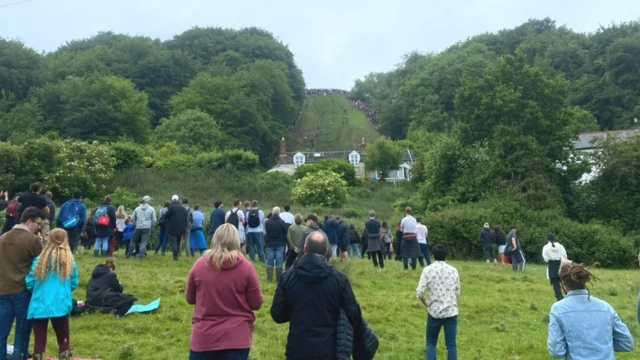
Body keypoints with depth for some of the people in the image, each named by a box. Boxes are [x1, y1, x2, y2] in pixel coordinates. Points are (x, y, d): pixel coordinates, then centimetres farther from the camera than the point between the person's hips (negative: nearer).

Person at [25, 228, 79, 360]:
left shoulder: (39, 260, -5)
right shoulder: (70, 261, -3)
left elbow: (29, 283, 1)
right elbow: (74, 284, 6)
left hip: (39, 307, 0)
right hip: (61, 306, 0)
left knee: (39, 342, 10)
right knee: (64, 341, 15)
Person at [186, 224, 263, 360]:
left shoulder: (199, 264, -6)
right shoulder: (246, 267, -12)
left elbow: (190, 299, 8)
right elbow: (256, 304, -3)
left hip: (204, 337, 2)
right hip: (236, 338, -1)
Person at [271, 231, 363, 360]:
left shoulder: (287, 277, -6)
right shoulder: (339, 278, -8)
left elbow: (277, 315, 0)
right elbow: (353, 315, -4)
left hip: (298, 348, 1)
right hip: (328, 349, 0)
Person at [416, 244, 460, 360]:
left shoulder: (428, 270, -7)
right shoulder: (453, 270, 2)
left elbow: (419, 292, -13)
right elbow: (457, 293, 6)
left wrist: (426, 303, 6)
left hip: (435, 312, -2)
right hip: (451, 311, 2)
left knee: (430, 343, 13)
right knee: (451, 345, 6)